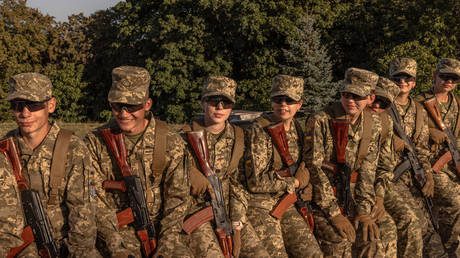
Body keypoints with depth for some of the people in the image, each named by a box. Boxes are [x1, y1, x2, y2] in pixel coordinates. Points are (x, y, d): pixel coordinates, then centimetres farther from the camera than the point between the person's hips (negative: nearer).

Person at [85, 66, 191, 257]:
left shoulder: (171, 143, 3)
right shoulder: (95, 143, 0)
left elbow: (177, 197, 1)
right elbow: (95, 200, -5)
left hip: (159, 228, 2)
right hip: (115, 231, -2)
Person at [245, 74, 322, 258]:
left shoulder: (297, 129, 6)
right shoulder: (260, 130, -15)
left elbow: (303, 173, 18)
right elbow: (256, 181, -19)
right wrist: (292, 182, -10)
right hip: (259, 206, -6)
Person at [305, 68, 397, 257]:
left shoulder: (375, 123, 4)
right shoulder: (320, 121, -10)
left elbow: (385, 165, 9)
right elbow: (314, 169, -13)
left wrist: (371, 203, -4)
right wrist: (334, 213, -17)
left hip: (361, 199, 4)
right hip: (324, 199, -4)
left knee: (385, 232, -16)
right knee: (340, 239, -26)